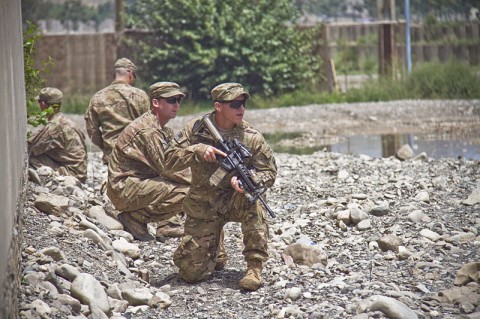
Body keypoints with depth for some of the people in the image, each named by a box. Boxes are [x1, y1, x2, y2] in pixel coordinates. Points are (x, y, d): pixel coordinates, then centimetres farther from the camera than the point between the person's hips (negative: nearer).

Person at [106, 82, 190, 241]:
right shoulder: (148, 130, -18)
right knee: (185, 192, -22)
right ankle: (135, 217, -11)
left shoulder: (164, 130, 14)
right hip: (124, 188, -10)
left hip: (137, 183, 10)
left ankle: (168, 225, 4)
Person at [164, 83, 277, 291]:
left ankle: (255, 267, -28)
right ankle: (217, 253, 29)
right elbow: (170, 160, -9)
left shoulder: (251, 138, -9)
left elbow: (269, 172, -7)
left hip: (235, 201, 0)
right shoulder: (196, 129, -8)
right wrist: (198, 150, -27)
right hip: (202, 209, 0)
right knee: (191, 272, -9)